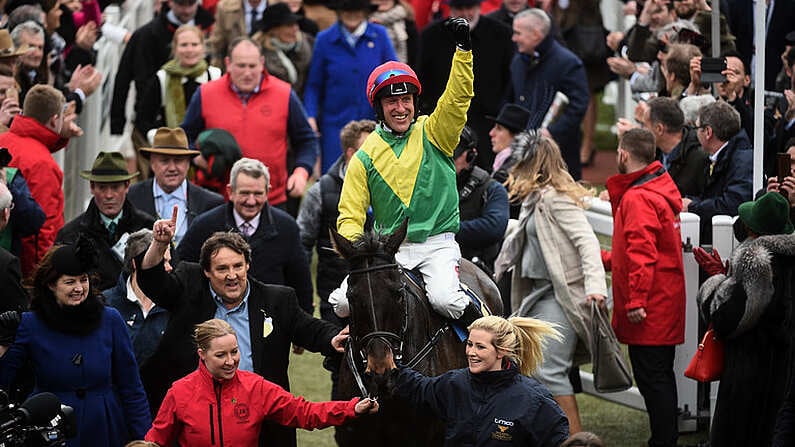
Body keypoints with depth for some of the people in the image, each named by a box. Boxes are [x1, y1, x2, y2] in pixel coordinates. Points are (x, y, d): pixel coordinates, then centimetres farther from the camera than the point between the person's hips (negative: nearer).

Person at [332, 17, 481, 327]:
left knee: (444, 299, -29)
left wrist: (464, 49, -22)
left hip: (437, 244, -2)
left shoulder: (433, 134, 6)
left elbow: (459, 96, -9)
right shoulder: (365, 156, 7)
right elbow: (350, 214, 6)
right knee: (342, 302, -17)